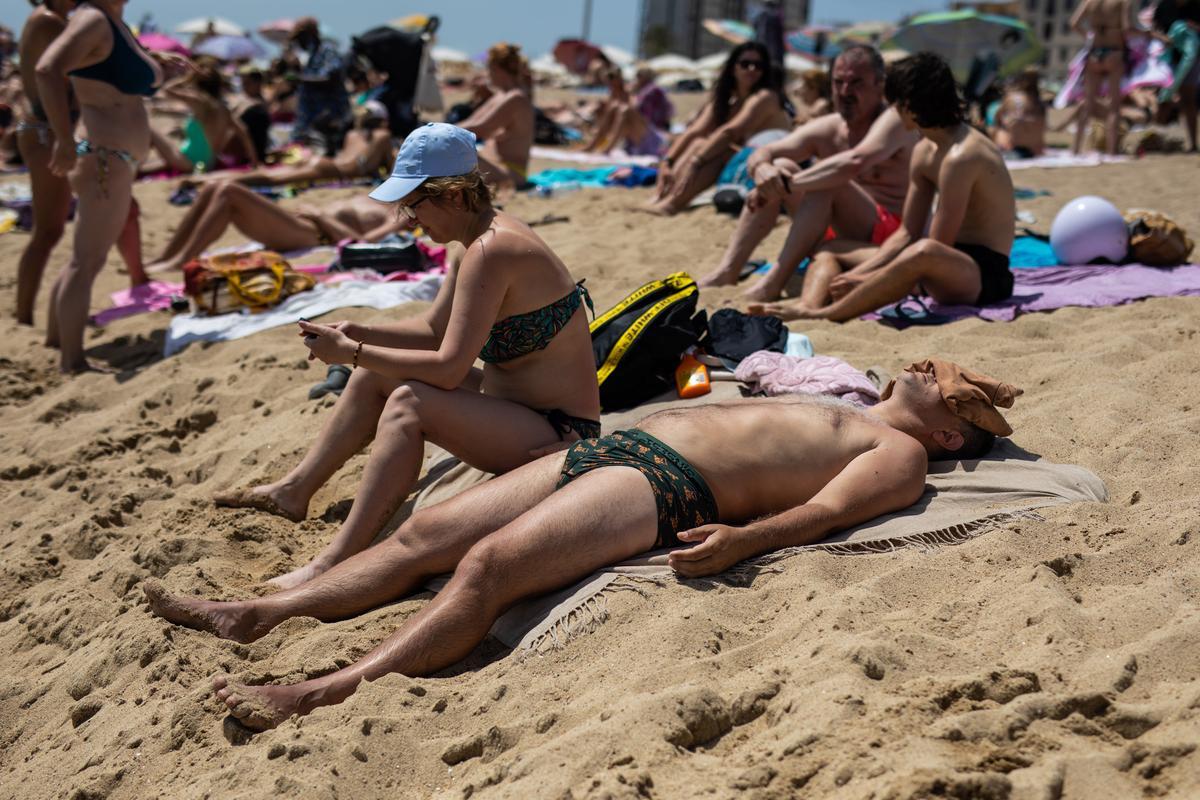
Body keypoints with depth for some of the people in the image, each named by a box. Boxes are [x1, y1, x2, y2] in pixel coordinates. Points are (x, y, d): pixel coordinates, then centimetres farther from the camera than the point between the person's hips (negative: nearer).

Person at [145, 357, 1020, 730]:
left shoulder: (899, 453, 6)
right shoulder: (840, 413, 33)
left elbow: (825, 509, -12)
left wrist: (743, 537, -31)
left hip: (667, 487, -9)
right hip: (613, 447, 9)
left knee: (485, 564, -28)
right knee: (424, 535, -1)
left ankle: (323, 692, -37)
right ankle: (258, 614, -3)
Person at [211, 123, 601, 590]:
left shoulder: (490, 253, -25)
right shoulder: (484, 239, 5)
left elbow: (447, 369, -28)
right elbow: (433, 330, 15)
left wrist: (351, 353, -19)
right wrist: (357, 334, 1)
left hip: (561, 435, -10)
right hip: (511, 404, 11)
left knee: (408, 403, -30)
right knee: (375, 375, 10)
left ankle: (333, 566, -31)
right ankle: (295, 490, 19)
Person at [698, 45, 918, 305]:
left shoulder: (893, 121, -13)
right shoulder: (826, 130, 8)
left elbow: (855, 162, -34)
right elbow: (760, 154, 0)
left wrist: (788, 185, -31)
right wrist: (762, 169, -25)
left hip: (893, 238, -7)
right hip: (839, 235, 7)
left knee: (826, 182, -30)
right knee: (780, 167, -2)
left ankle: (773, 282, -32)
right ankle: (727, 271, -12)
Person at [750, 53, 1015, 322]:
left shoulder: (960, 156, -20)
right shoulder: (925, 152, 9)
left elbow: (934, 248, -21)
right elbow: (907, 234, 9)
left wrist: (866, 280, -18)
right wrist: (856, 275, -4)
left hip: (985, 276, -10)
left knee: (925, 253, -43)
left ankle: (819, 316, -37)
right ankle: (810, 302, -21)